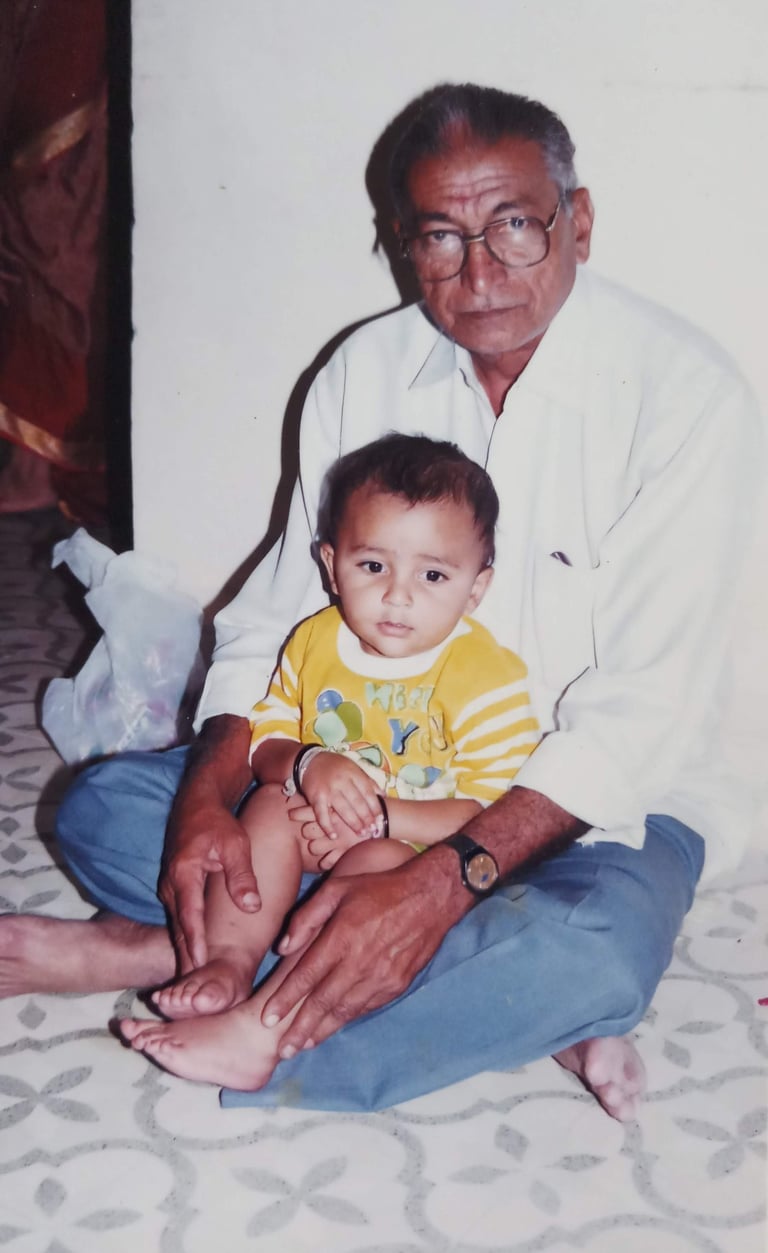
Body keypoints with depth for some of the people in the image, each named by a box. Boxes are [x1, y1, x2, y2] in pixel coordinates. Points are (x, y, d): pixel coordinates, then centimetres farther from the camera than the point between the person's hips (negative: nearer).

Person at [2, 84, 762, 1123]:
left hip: (597, 795, -4)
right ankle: (505, 1005, -20)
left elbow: (644, 706, -23)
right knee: (104, 806, -10)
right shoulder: (367, 373, -2)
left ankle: (155, 953, -24)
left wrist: (442, 883, -34)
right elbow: (280, 616, 0)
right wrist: (207, 795, -20)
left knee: (599, 948, -38)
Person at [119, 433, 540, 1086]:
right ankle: (229, 960, -21)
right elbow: (265, 743, 4)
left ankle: (257, 1030, -36)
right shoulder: (314, 642, -1)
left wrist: (377, 815, -24)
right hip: (324, 833, 6)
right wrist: (306, 766, -21)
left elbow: (497, 811, -21)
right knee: (274, 801, -18)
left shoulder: (486, 677, -17)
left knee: (375, 863, -33)